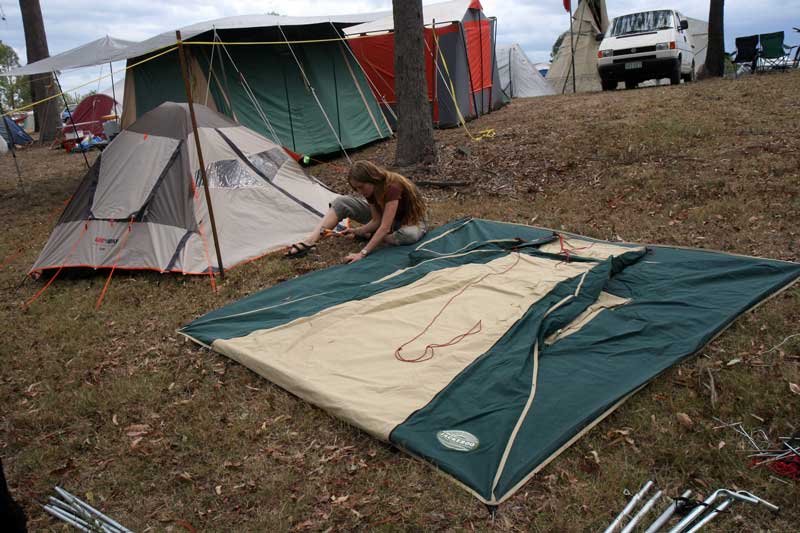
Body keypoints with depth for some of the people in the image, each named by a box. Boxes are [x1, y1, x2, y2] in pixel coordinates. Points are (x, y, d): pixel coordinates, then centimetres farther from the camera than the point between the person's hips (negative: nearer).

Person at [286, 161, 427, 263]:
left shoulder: (393, 187, -38)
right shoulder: (371, 189, -16)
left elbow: (385, 227, -41)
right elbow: (376, 221, -9)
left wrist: (362, 253, -44)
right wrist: (357, 231, -23)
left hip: (409, 219, -5)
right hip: (383, 215, 6)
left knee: (410, 235, -47)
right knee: (341, 202, -14)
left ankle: (370, 237, -21)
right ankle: (310, 241, -27)